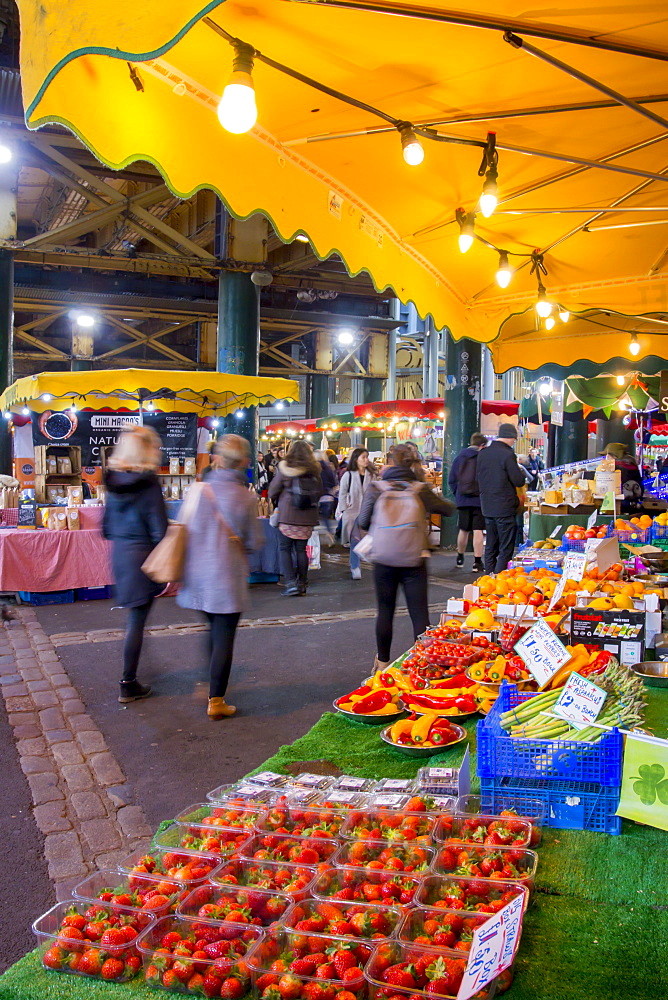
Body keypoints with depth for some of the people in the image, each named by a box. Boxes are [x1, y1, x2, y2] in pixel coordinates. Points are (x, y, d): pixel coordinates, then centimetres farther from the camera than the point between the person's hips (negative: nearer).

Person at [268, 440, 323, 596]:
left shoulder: (284, 469, -8)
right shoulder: (314, 471, 1)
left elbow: (272, 492, -1)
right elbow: (319, 492, 10)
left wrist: (275, 500, 21)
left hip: (287, 516, -3)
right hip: (307, 518, 3)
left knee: (285, 549, 4)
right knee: (301, 550, 11)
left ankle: (290, 583, -6)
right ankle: (302, 583, 15)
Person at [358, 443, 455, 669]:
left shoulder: (376, 489, -3)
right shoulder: (420, 490, -2)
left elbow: (363, 522, 3)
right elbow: (448, 509, 10)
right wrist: (435, 498, 29)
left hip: (384, 561, 1)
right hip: (413, 561, 0)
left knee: (385, 612, 13)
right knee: (419, 614, 5)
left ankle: (383, 663, 26)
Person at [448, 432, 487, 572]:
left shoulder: (459, 458, 6)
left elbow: (451, 480, 8)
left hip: (462, 500, 4)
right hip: (480, 500, -4)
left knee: (463, 530, 17)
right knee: (478, 531, -3)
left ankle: (460, 558, 32)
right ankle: (477, 562, -5)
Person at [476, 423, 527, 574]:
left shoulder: (483, 453, 6)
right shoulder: (507, 455, -16)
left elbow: (478, 478, 16)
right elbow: (519, 481, -13)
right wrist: (521, 472, 6)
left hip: (487, 506, 7)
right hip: (504, 508, -7)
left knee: (491, 547, 16)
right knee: (506, 550, -2)